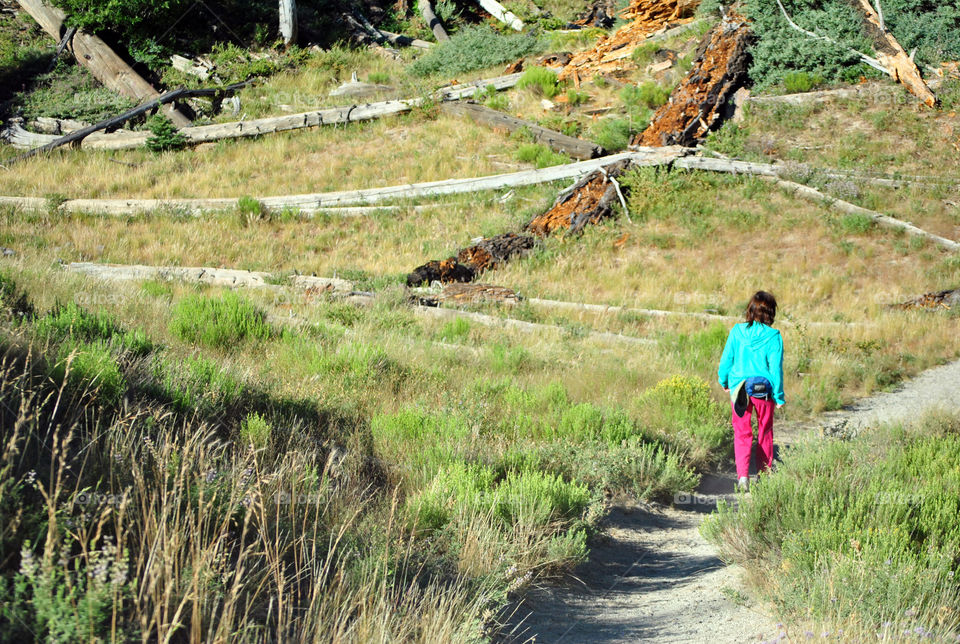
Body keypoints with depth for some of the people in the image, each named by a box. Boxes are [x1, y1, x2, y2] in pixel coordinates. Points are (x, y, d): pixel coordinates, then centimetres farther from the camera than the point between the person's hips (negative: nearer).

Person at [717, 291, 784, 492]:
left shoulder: (737, 331, -6)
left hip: (739, 388, 1)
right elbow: (776, 368, -9)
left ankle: (742, 475, -10)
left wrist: (724, 381, 19)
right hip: (764, 390, -1)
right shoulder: (773, 336, -11)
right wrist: (779, 396, 0)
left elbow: (726, 359, 2)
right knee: (765, 431, 18)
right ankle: (765, 473, 28)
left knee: (742, 433, 5)